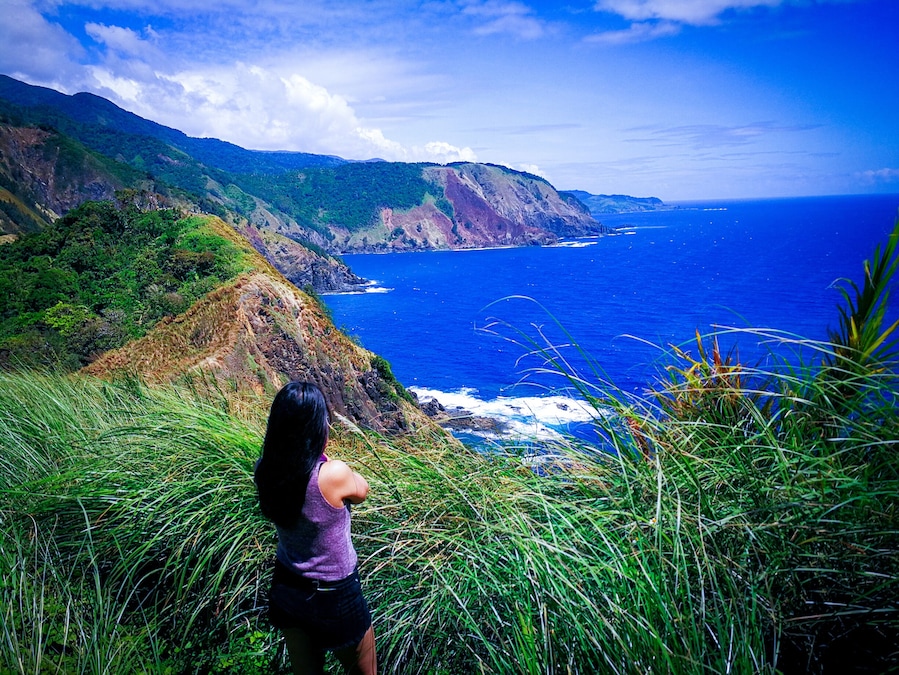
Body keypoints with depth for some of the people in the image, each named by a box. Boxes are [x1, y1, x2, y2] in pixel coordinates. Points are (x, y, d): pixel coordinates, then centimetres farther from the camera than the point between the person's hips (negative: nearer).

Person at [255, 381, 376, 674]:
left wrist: (317, 456, -11)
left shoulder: (264, 470, -15)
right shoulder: (333, 474, -31)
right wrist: (322, 453, -9)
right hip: (334, 598, -5)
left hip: (285, 588, 5)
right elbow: (361, 492, -9)